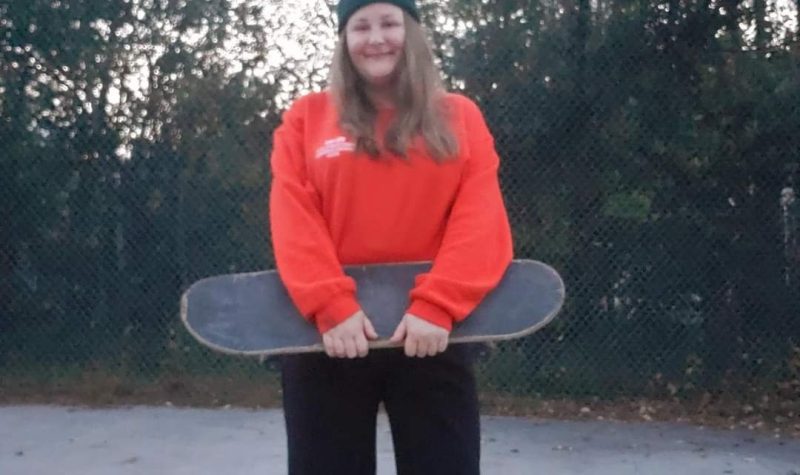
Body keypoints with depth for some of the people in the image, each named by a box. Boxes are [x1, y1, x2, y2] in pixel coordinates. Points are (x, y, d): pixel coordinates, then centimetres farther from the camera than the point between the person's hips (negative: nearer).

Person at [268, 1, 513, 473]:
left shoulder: (460, 117, 8)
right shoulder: (306, 118, 8)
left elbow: (480, 220, -3)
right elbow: (293, 219, -2)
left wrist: (437, 305, -15)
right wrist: (330, 306, -15)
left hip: (430, 332, 0)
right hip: (328, 336, 0)